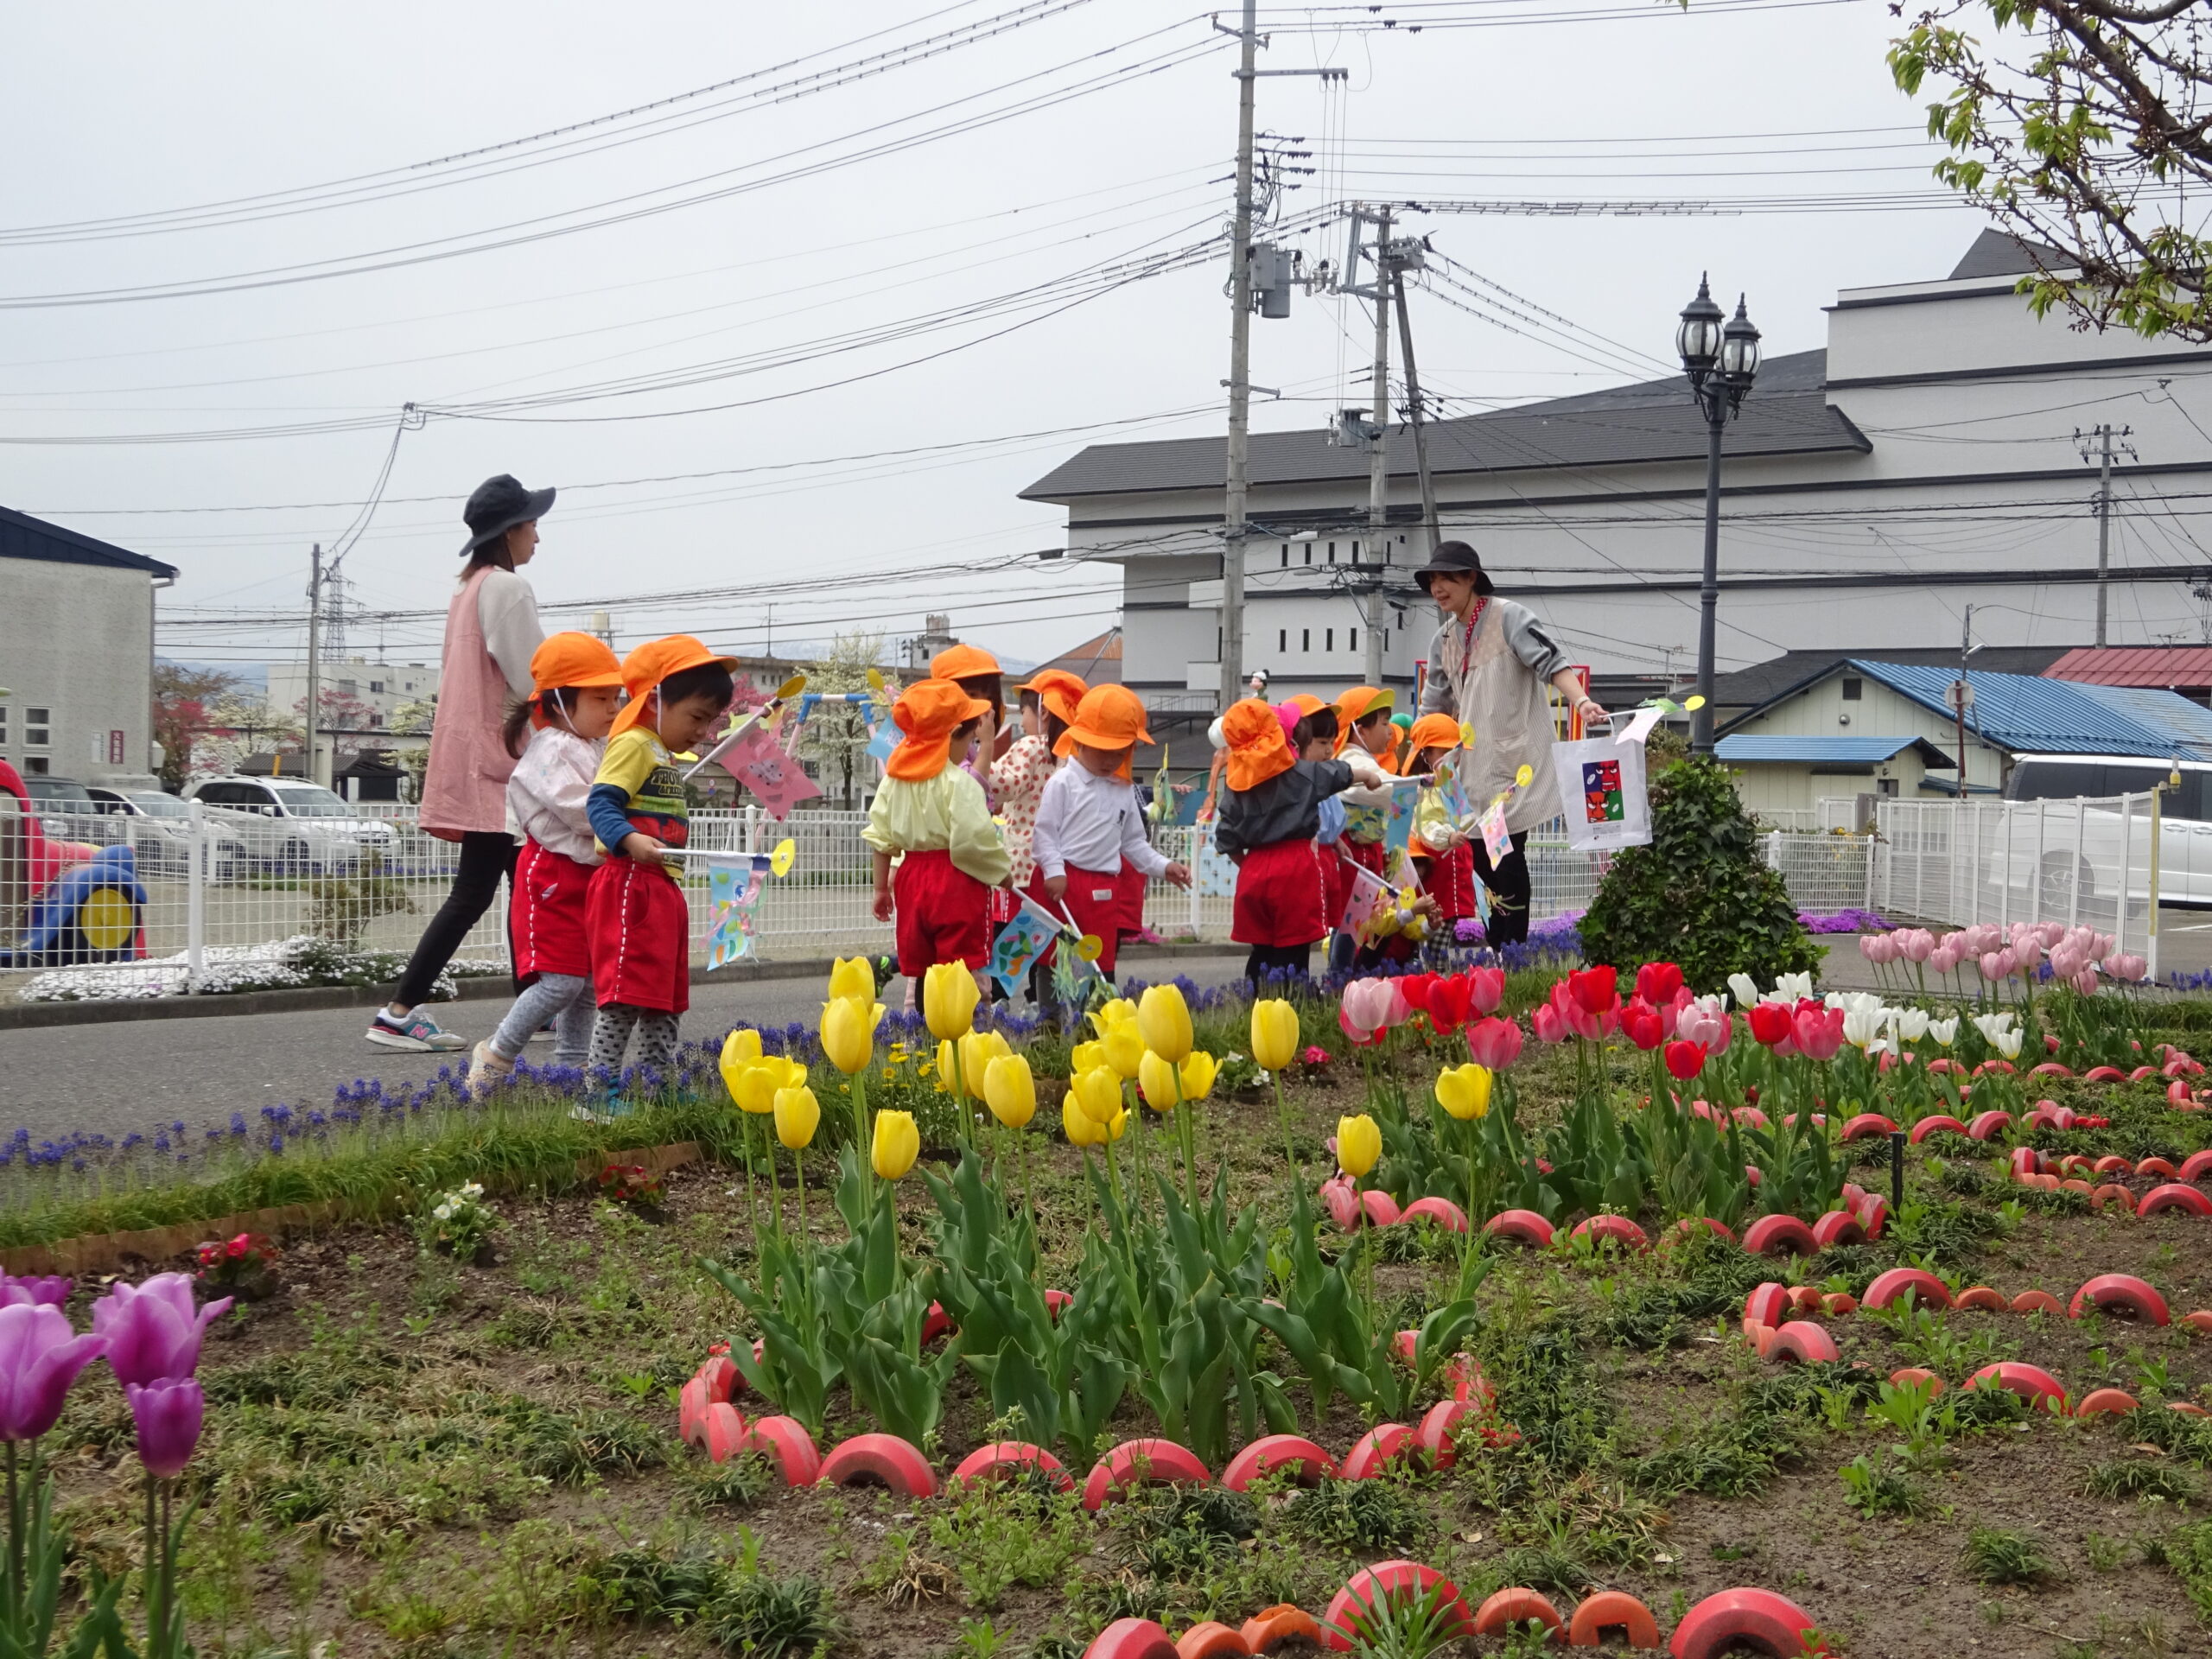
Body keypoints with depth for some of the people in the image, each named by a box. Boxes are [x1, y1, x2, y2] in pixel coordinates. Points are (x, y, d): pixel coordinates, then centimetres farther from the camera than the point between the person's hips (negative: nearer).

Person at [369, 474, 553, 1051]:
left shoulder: (469, 588, 17)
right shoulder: (507, 587, -12)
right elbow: (531, 679, -16)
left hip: (470, 757, 10)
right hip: (495, 760, -10)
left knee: (524, 886, 13)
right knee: (474, 892, -9)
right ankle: (399, 1012, -11)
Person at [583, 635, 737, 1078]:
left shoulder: (665, 756, 21)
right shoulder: (633, 744, -10)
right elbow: (600, 804, -21)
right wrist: (630, 840, -37)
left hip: (664, 890, 10)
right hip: (630, 887, -10)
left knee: (666, 998, 14)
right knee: (626, 993, -13)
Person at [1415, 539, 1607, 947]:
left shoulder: (1509, 617, -6)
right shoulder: (1445, 639, 15)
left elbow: (1550, 662, -17)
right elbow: (1436, 707, 20)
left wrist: (1581, 701, -33)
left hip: (1514, 758, -7)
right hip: (1474, 766, 7)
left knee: (1507, 854, -8)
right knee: (1479, 852, 4)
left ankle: (1512, 951, -3)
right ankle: (1499, 947, 13)